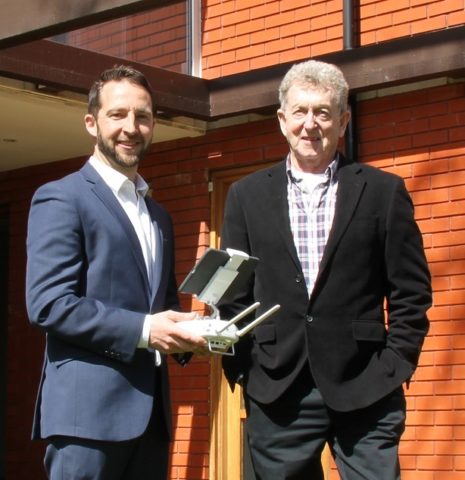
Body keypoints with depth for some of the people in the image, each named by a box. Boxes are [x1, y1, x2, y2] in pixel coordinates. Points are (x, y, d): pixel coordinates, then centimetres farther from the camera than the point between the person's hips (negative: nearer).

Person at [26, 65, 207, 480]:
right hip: (90, 410, -7)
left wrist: (184, 334, 3)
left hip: (150, 409, 8)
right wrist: (143, 329, -18)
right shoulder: (60, 199, -4)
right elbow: (48, 304, -14)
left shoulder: (159, 215, 22)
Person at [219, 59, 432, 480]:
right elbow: (233, 293, 10)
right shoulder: (247, 196, 10)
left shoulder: (383, 191, 5)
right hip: (277, 392, 2)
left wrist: (395, 365, -4)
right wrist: (240, 367, 2)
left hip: (365, 391, -1)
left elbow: (411, 292, 4)